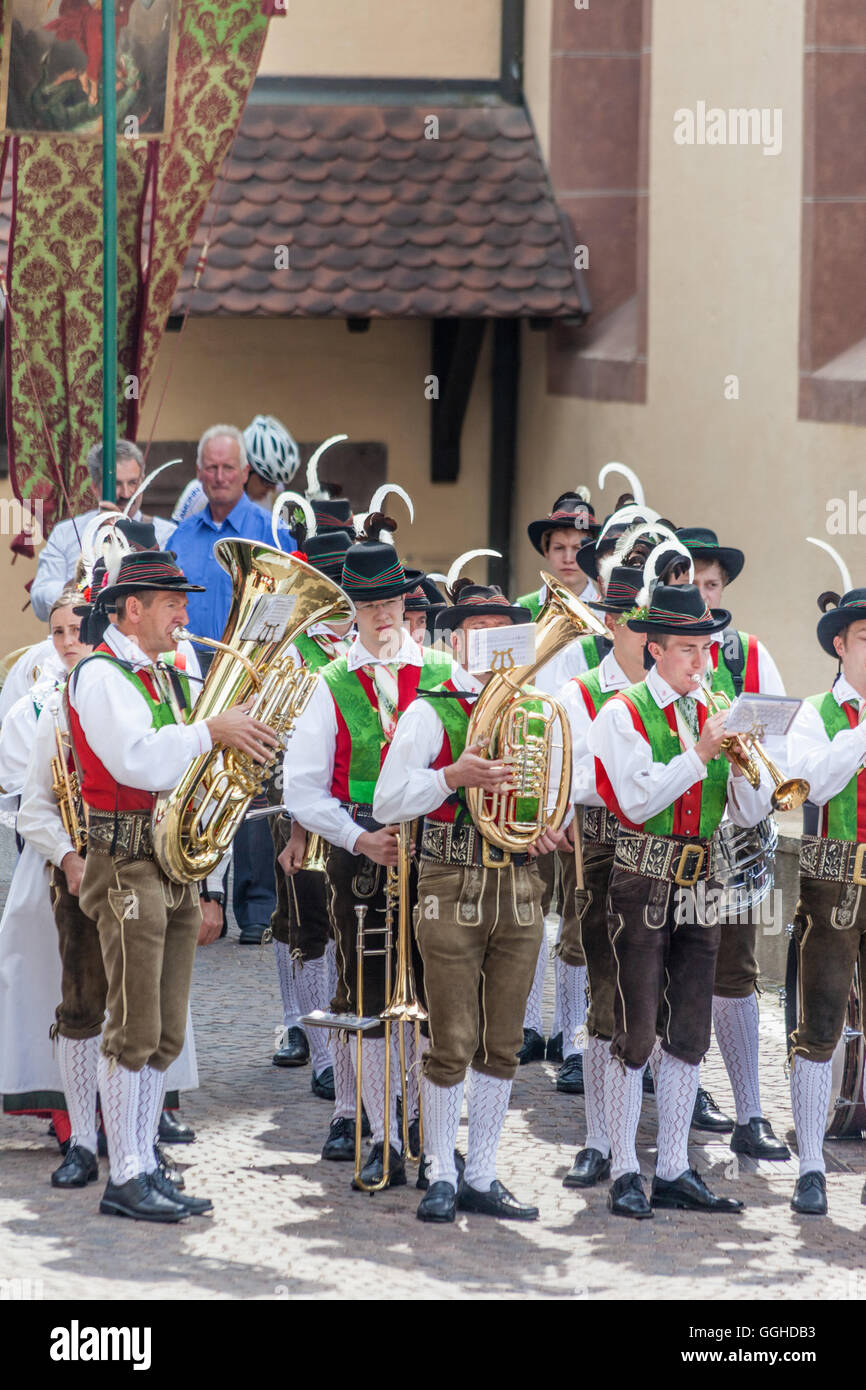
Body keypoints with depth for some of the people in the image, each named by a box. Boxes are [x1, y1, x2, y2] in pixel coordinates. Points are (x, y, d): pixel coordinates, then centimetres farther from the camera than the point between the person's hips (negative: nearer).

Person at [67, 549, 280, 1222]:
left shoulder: (166, 678, 18)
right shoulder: (100, 676, -10)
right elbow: (138, 762, -22)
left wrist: (243, 738, 2)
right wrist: (209, 731, -16)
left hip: (176, 865, 9)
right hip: (128, 865, -9)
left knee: (164, 1035, 10)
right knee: (135, 1030, -7)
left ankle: (145, 1167, 16)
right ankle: (126, 1179, -4)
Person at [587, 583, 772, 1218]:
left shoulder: (712, 716, 12)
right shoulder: (624, 713, -4)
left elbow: (751, 813, 8)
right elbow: (636, 801, -16)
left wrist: (742, 763, -11)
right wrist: (699, 755, -19)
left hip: (699, 887, 6)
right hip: (642, 883, -6)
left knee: (689, 1037, 7)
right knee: (635, 1035, -4)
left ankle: (674, 1171, 13)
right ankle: (625, 1173, 1)